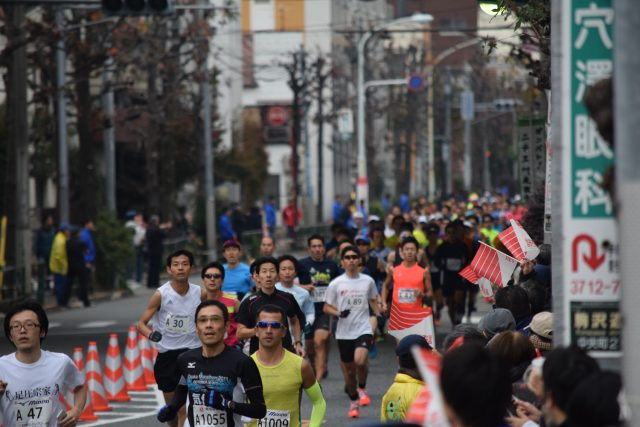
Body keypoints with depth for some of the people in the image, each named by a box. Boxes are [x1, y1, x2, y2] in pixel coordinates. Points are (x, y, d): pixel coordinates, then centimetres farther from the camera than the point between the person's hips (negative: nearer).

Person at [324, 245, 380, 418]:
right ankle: (353, 402, 27)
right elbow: (327, 308, 2)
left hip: (363, 329, -1)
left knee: (360, 361, -25)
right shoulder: (335, 284, -2)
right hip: (344, 332, 1)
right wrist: (338, 313, -16)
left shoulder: (368, 281, 2)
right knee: (348, 370, 8)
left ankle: (362, 388, 3)